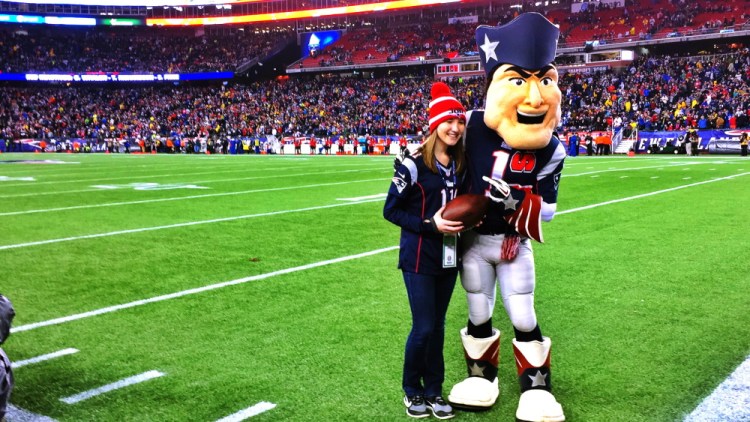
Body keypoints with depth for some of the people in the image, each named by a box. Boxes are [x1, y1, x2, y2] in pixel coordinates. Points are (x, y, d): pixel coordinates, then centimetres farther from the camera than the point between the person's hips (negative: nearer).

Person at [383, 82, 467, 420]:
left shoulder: (461, 166, 3)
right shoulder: (414, 165, -15)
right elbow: (391, 211, -11)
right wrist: (430, 225, -20)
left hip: (449, 258, 5)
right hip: (419, 258, -5)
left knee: (437, 326, 13)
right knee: (423, 328, 0)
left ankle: (433, 390, 27)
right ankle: (412, 390, 22)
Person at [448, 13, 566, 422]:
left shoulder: (550, 151, -17)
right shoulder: (473, 126, -18)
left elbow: (545, 207, -14)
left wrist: (515, 205, -34)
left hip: (514, 243, -1)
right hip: (472, 238, 1)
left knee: (523, 318, 5)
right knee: (479, 315, 14)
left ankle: (536, 385, 23)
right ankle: (481, 374, 35)